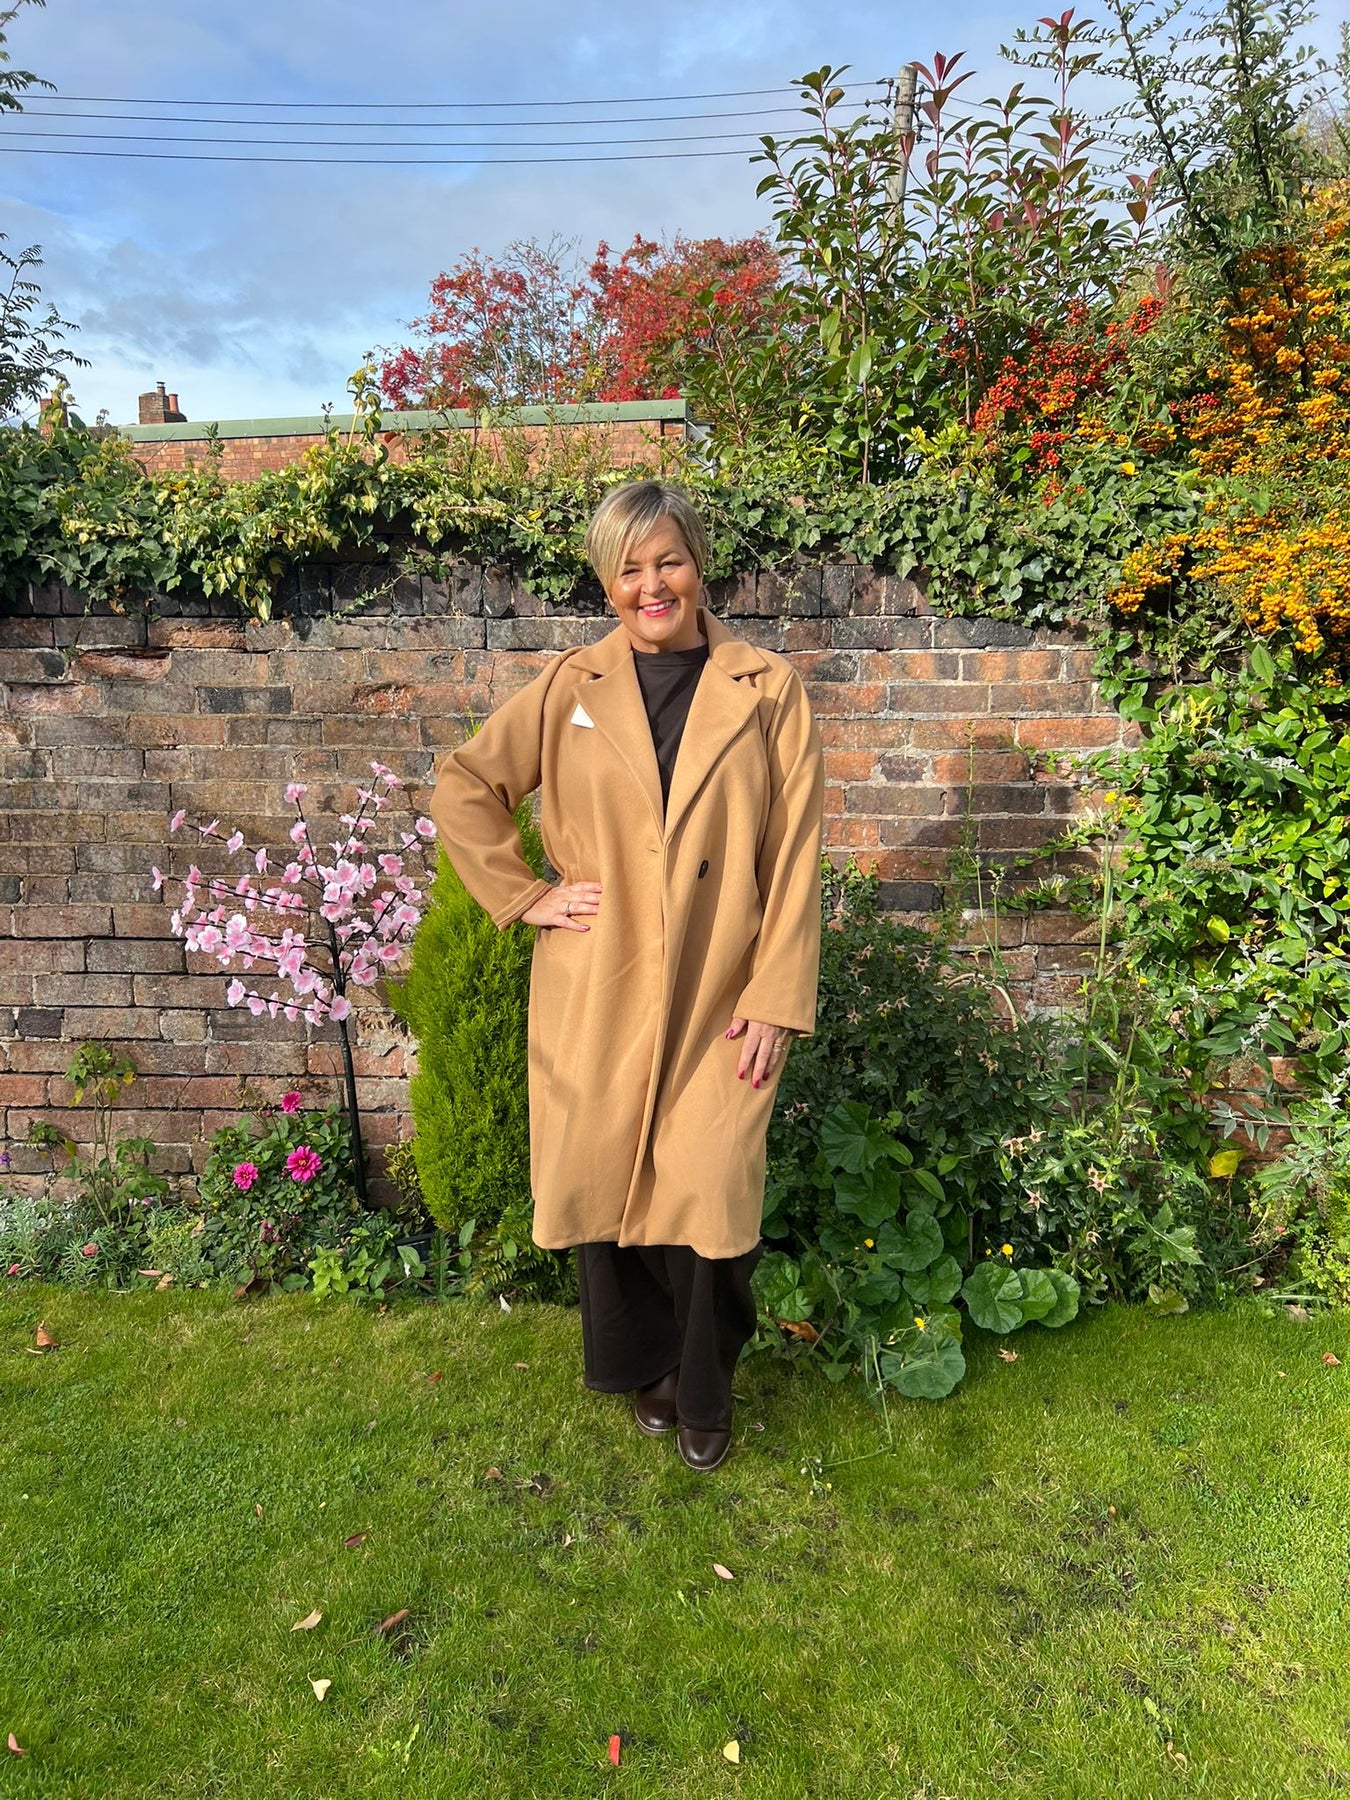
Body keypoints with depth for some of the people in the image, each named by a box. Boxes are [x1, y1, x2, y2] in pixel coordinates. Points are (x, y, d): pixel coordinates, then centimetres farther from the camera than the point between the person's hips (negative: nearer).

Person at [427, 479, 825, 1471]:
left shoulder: (769, 692, 1)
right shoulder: (570, 689, 5)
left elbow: (795, 855, -2)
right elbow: (461, 788, 12)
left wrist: (777, 997, -7)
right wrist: (524, 895, 3)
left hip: (719, 997, -1)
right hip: (594, 994, 2)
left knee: (712, 1198, -4)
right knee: (603, 1185, 10)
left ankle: (705, 1388, 27)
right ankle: (646, 1367, 38)